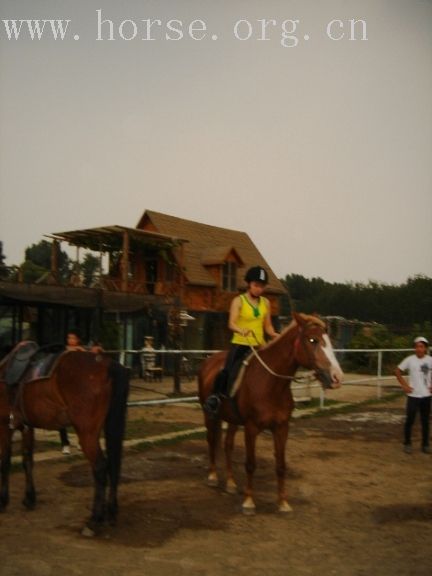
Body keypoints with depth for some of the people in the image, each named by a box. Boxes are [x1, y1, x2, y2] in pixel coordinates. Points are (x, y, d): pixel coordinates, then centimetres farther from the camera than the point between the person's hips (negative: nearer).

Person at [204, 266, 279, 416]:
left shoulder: (265, 303, 9)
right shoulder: (238, 301, -4)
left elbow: (268, 327, 12)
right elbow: (232, 324, -17)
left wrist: (275, 335, -9)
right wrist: (241, 330, -38)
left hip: (259, 346, 4)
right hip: (240, 345, -4)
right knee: (229, 371, -20)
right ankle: (215, 396, 0)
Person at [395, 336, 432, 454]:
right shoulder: (410, 360, -8)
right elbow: (398, 372, 0)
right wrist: (404, 386, -5)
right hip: (413, 395, -2)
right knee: (410, 420, 2)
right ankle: (407, 444, 14)